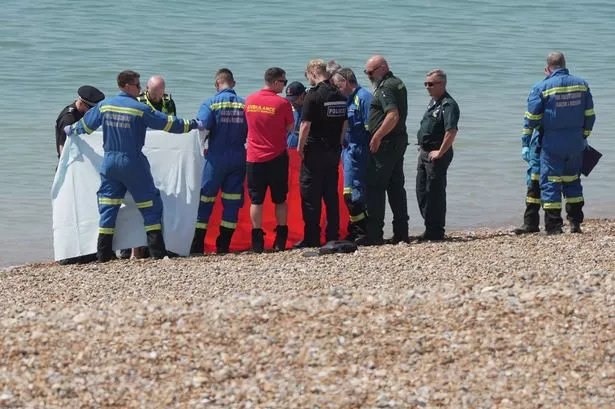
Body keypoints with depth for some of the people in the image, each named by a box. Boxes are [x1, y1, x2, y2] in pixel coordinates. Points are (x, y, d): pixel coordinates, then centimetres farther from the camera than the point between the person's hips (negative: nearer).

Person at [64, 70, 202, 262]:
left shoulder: (104, 105, 2)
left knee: (108, 205, 11)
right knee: (150, 204, 4)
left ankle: (103, 252, 8)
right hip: (132, 163, -5)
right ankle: (157, 250, 1)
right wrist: (194, 124, 2)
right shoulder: (140, 109, -12)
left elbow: (85, 125, 17)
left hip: (109, 161, 5)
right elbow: (169, 123, -9)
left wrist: (71, 130, 38)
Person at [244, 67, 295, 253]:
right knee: (280, 199, 10)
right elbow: (290, 128, -1)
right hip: (277, 157, -2)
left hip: (254, 158, 2)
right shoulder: (282, 103, -11)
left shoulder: (250, 100, 2)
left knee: (256, 200, 5)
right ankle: (280, 240, 10)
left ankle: (257, 242, 1)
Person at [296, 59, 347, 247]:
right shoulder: (340, 96, 8)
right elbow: (344, 124, 13)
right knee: (332, 195, 10)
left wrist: (300, 148, -6)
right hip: (334, 151, 7)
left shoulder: (314, 95, -13)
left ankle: (312, 238, -1)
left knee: (310, 196, -1)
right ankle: (333, 236, 11)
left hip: (315, 152, -7)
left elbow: (306, 125, -15)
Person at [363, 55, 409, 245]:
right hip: (399, 140, 10)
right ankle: (401, 233, 12)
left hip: (385, 143, -10)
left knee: (375, 187, -7)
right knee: (396, 186, 11)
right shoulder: (398, 83, 17)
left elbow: (393, 116, -26)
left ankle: (374, 234, -8)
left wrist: (376, 137, -22)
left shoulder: (386, 87, -15)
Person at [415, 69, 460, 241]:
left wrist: (440, 153, -22)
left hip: (437, 155, -10)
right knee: (422, 191, 13)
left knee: (434, 192, -6)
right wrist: (423, 149, 18)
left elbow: (451, 131, -25)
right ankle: (430, 228, 20)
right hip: (425, 152, 10)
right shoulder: (433, 102, 16)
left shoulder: (448, 105, -16)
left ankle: (436, 231, 0)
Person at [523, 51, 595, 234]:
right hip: (576, 142, 4)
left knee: (550, 183, 1)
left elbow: (531, 118, -8)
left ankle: (554, 226, -3)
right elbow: (589, 115, 10)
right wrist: (584, 137, 21)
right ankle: (575, 223, 20)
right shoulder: (581, 84, 5)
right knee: (572, 181, 18)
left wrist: (525, 143, 4)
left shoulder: (541, 88, -8)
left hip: (552, 143, -4)